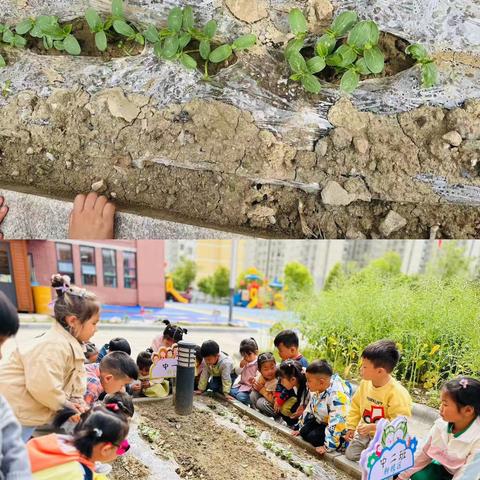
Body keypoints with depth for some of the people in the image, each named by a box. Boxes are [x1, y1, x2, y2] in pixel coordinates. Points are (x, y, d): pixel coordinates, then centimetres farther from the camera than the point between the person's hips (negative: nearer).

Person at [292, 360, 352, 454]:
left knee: (313, 437, -21)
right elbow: (309, 409, 8)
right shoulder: (316, 389, -6)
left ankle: (338, 442, -3)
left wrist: (328, 446, -31)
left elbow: (336, 423, -34)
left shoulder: (337, 395, -34)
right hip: (321, 421, 8)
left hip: (338, 429, -8)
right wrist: (300, 428, 14)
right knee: (304, 432, -7)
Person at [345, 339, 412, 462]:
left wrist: (372, 427, -30)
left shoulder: (397, 393, -27)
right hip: (365, 431, 6)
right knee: (350, 454, 0)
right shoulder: (365, 383, -8)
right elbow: (356, 406, 6)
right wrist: (351, 427, 4)